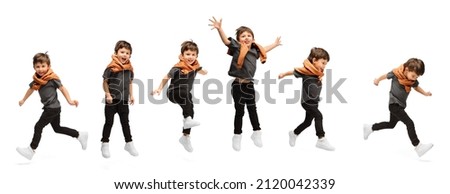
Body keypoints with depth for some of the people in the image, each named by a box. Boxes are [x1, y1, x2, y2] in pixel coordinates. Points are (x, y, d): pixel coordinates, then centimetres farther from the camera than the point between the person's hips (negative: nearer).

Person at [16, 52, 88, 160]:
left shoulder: (52, 78, -16)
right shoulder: (37, 79, 5)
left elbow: (62, 89, -12)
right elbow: (31, 88, 22)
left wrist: (70, 101, -16)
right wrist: (23, 100, 33)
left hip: (53, 108, -8)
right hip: (49, 108, 8)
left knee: (38, 126, -6)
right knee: (57, 128, 17)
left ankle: (31, 149, 3)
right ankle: (80, 135, 26)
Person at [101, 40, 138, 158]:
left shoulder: (129, 68, 2)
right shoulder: (111, 67, -13)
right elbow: (105, 82, -7)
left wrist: (131, 95, 9)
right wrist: (108, 95, -12)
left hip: (124, 100, 4)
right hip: (112, 100, -4)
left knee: (125, 122, 13)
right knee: (109, 122, 6)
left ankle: (129, 144, 23)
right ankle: (105, 145, 16)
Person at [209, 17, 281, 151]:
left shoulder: (255, 50, 8)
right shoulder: (237, 47, -10)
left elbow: (264, 50, 29)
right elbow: (226, 40, -25)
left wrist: (275, 44, 44)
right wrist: (219, 29, -43)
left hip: (249, 84, 5)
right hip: (238, 84, -5)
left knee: (252, 110, 15)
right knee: (239, 111, 2)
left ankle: (256, 133, 29)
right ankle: (237, 137, 15)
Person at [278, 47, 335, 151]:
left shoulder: (318, 73, 3)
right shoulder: (306, 70, -16)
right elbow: (294, 72, 1)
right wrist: (284, 74, 15)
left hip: (314, 102, 8)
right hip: (307, 102, -8)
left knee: (308, 122, 18)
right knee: (318, 116, -23)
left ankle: (294, 133, 41)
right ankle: (321, 140, -20)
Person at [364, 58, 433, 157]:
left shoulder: (413, 80, -4)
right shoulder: (396, 73, -19)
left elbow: (416, 87, 15)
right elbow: (386, 75, 0)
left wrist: (425, 93, -2)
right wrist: (377, 80, 17)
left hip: (400, 105, 8)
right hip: (394, 104, -8)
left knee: (391, 124, 23)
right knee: (409, 123, -18)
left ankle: (370, 128, 38)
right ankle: (418, 146, -17)